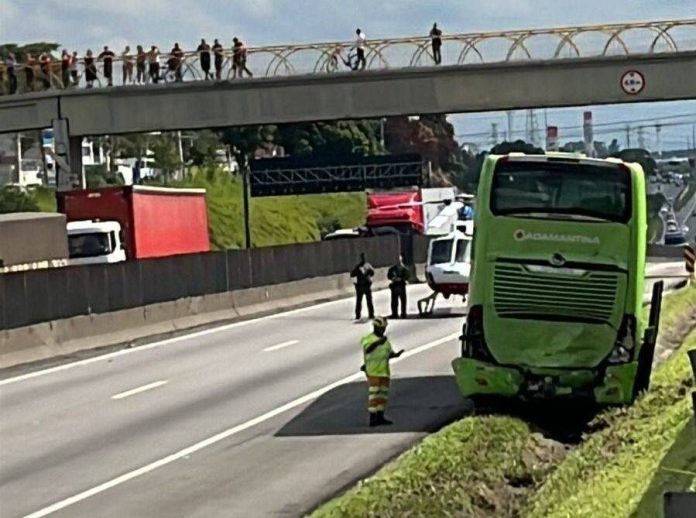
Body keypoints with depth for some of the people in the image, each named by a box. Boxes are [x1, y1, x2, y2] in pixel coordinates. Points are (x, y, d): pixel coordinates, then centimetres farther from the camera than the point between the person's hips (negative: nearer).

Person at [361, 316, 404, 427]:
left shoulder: (385, 340, 13)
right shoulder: (368, 339, -9)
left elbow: (389, 354, 15)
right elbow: (367, 349, -29)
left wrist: (396, 355, -8)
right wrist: (378, 342, -45)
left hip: (384, 371, 7)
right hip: (373, 372, -7)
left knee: (383, 395, 7)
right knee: (374, 395, -10)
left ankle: (380, 417, 12)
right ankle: (372, 419, -10)